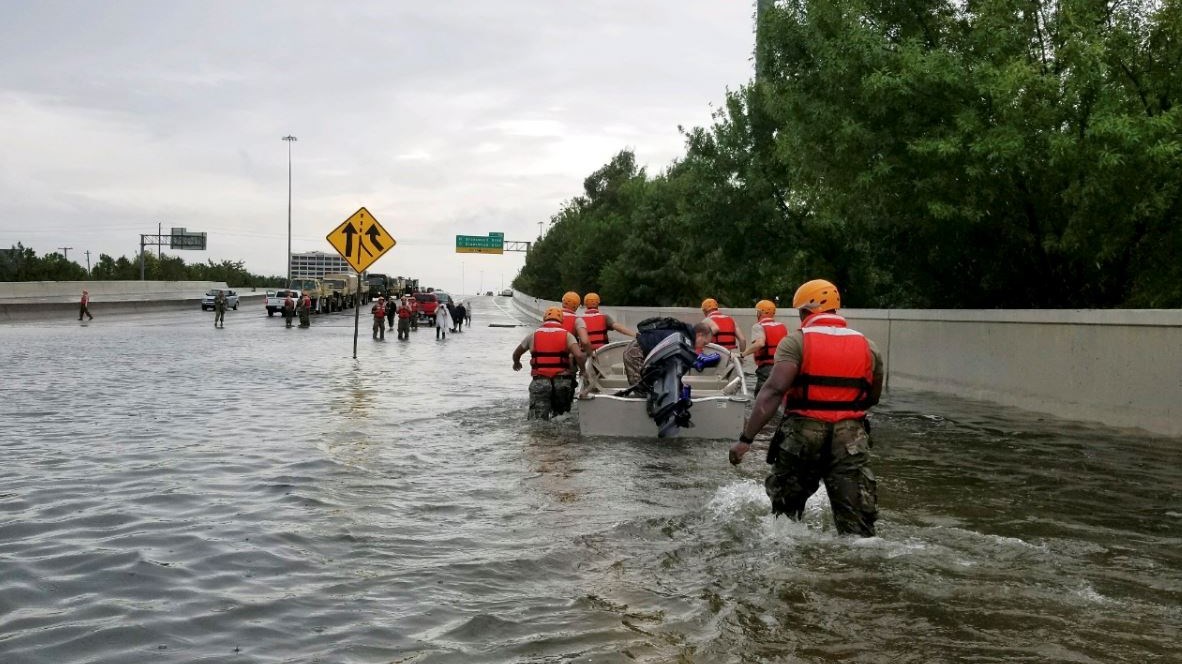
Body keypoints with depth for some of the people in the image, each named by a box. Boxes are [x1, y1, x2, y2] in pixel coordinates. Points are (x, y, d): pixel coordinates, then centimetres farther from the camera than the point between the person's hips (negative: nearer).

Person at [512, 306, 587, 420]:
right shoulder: (567, 335, 4)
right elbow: (579, 355, -12)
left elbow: (516, 354, 24)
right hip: (562, 381, 0)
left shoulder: (533, 335, 10)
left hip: (539, 382, 0)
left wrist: (516, 363, 46)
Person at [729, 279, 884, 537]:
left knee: (784, 511, 19)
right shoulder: (868, 347, 9)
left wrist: (745, 439, -18)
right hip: (851, 437, 2)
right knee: (857, 524, 3)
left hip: (803, 433, -2)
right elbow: (873, 398, 18)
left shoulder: (796, 342, -4)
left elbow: (773, 391, -16)